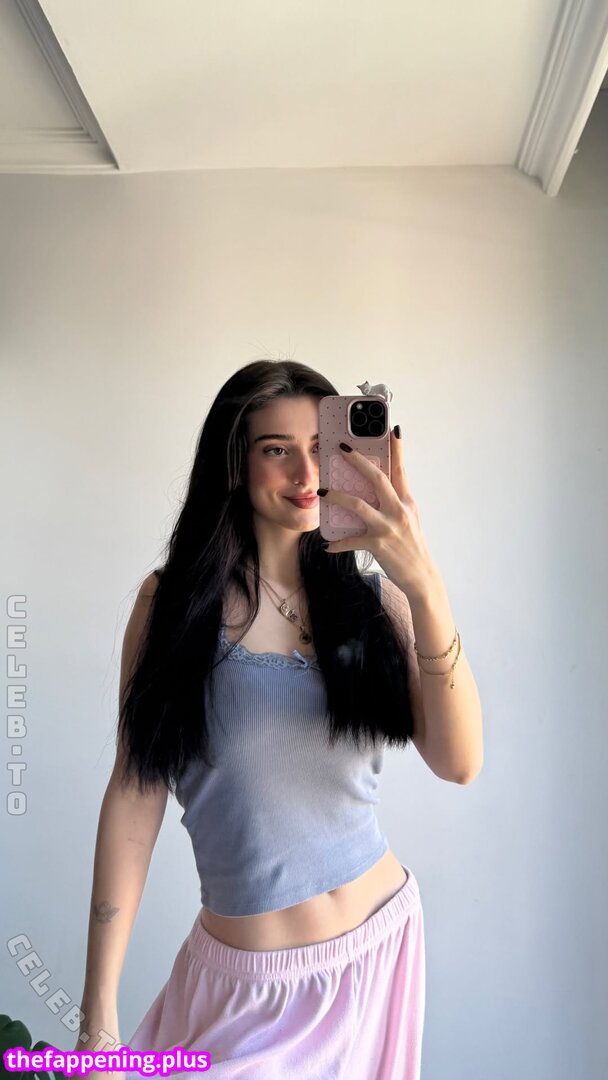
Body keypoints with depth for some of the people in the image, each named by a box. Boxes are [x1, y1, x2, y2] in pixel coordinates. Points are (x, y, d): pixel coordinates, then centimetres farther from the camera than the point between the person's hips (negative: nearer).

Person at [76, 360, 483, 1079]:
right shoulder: (175, 600, -8)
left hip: (385, 944, 3)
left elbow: (458, 763, -16)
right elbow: (136, 793, -9)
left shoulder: (373, 601, -3)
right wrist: (99, 1014, -9)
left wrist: (424, 584, -28)